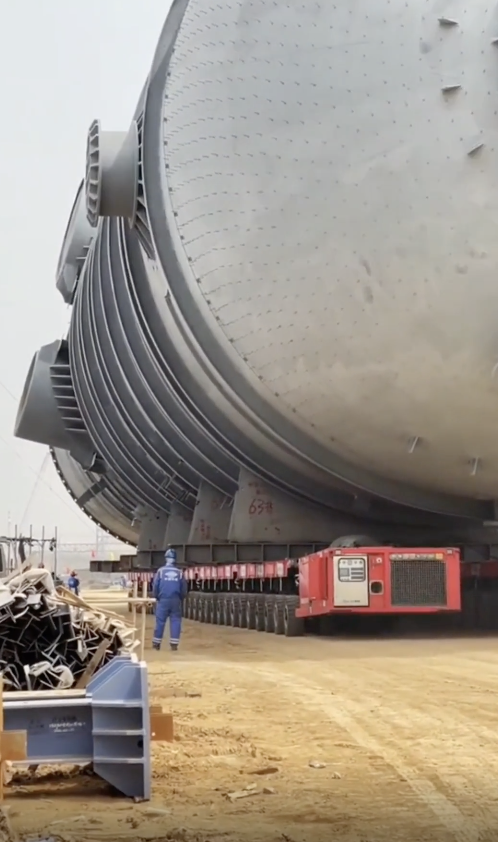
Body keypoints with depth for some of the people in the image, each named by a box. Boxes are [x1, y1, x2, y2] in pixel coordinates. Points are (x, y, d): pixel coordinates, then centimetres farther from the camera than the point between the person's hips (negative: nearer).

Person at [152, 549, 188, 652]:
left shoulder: (160, 571, -4)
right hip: (175, 600, 1)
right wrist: (181, 599, 19)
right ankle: (174, 644, 1)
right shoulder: (179, 572, 1)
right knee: (175, 621, 4)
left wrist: (156, 597, 13)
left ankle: (156, 643, 9)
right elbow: (184, 588, 4)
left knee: (160, 621, 5)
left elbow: (155, 586, -3)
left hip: (163, 600, -1)